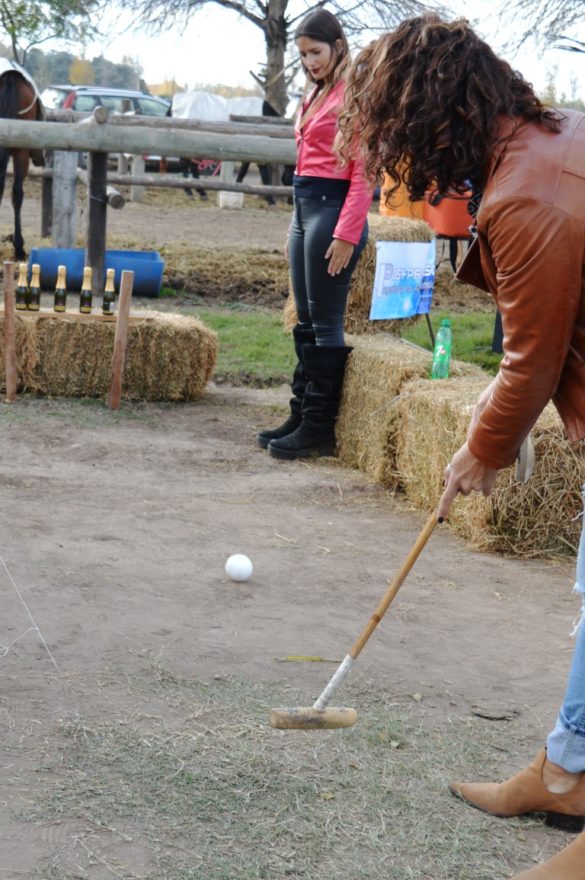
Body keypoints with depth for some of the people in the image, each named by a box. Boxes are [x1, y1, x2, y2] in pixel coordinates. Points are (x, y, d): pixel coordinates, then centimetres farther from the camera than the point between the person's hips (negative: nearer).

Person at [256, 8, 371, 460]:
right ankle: (301, 416, 20)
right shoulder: (315, 96, 17)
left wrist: (346, 235, -19)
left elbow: (363, 173, -14)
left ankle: (319, 429, 2)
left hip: (333, 207, -9)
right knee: (306, 322, 13)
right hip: (304, 208, 9)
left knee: (325, 324, -5)